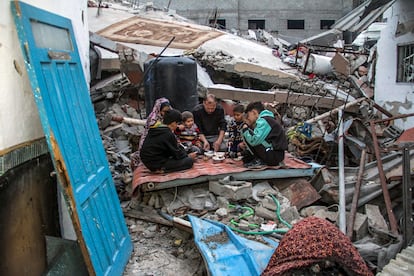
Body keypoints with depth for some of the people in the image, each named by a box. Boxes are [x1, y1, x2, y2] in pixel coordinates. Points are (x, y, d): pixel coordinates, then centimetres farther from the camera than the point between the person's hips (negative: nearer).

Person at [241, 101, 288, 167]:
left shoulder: (263, 121, -14)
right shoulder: (266, 120, 17)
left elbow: (254, 141, -24)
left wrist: (245, 130, -6)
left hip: (273, 156, -11)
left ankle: (258, 160, -6)